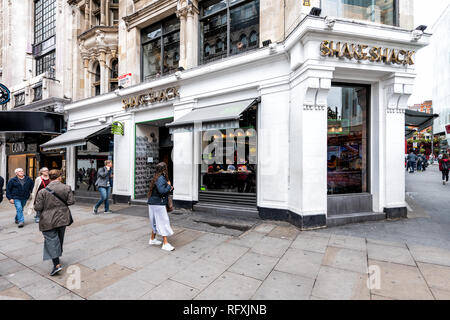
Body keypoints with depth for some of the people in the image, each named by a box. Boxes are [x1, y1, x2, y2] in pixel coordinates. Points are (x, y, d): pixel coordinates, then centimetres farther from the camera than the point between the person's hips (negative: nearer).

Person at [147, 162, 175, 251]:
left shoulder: (157, 177, 11)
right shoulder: (161, 178, -20)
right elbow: (162, 191, -28)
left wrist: (169, 188, 8)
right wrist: (169, 185, -13)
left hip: (154, 203, 10)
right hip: (158, 204, -10)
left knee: (156, 222, 21)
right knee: (163, 222, -4)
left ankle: (152, 239, 35)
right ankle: (165, 244, 1)